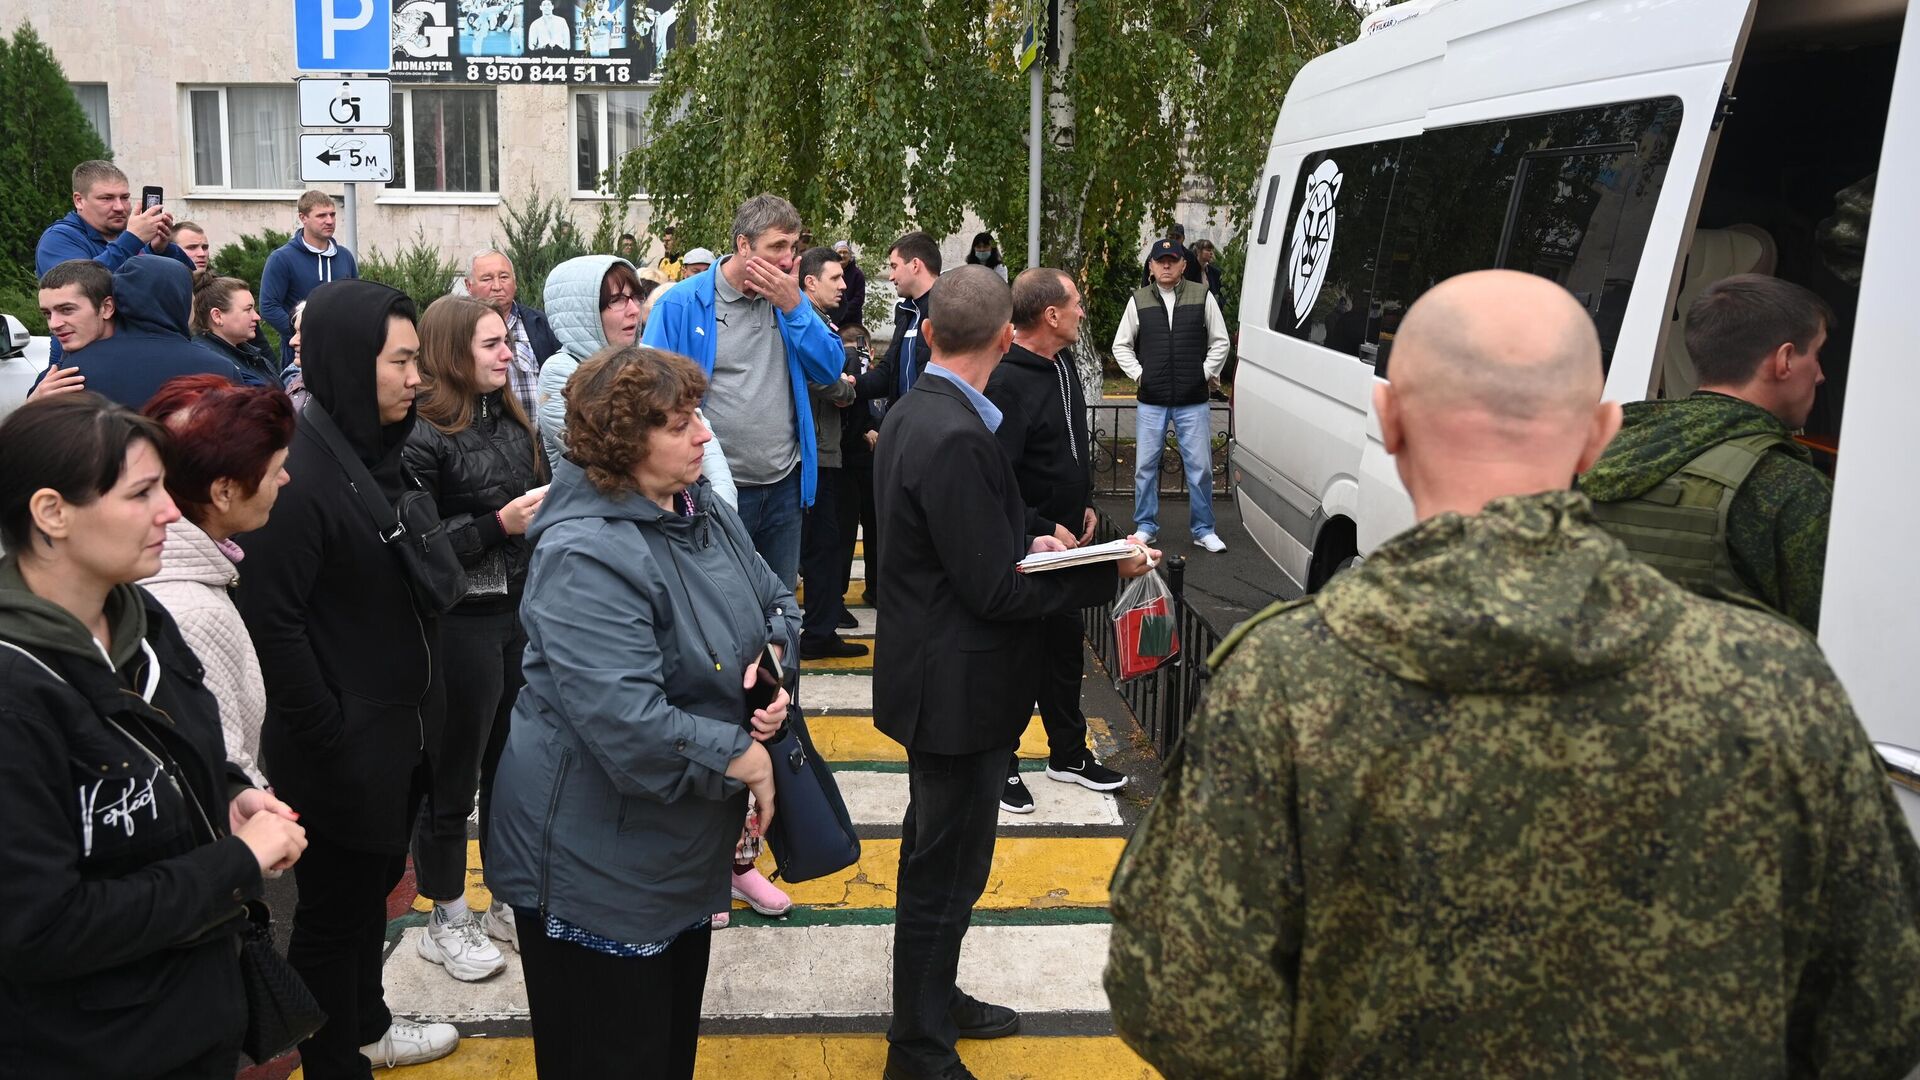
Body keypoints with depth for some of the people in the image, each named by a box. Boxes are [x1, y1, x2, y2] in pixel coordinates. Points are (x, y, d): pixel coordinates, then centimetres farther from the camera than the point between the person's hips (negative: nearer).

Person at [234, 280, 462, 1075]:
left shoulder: (381, 450, 5)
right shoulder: (299, 473, -22)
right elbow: (270, 624, -22)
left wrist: (418, 707, 11)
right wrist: (329, 737, -18)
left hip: (397, 729, 9)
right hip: (341, 745, -8)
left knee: (373, 888, 24)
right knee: (333, 910, 9)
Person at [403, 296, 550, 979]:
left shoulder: (511, 420, 8)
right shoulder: (422, 435, -15)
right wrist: (498, 524, -22)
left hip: (522, 614, 7)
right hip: (460, 626, -7)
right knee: (452, 779, 8)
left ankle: (511, 902, 33)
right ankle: (446, 922, 25)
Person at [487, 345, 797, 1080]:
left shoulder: (701, 510, 2)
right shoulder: (585, 555, -27)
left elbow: (774, 601, 14)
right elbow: (628, 726, -34)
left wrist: (773, 655, -9)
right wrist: (741, 757, -21)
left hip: (684, 848, 9)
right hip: (597, 863, -8)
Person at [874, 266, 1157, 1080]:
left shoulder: (911, 415, 5)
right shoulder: (957, 438, -26)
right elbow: (994, 591, -23)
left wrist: (1027, 544, 5)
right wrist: (1110, 571, -16)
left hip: (931, 675, 10)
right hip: (959, 688, -10)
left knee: (936, 854, 24)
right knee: (949, 869, 4)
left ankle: (931, 1004, 43)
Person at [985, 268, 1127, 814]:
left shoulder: (1062, 365, 7)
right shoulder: (1004, 382, -24)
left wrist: (1084, 505, 14)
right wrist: (1044, 530, -25)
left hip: (1065, 540, 9)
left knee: (1065, 651, 20)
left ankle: (1069, 754, 36)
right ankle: (1002, 766, 22)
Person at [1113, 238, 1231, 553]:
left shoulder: (1202, 297, 2)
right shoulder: (1139, 301, 5)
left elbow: (1221, 342, 7)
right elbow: (1121, 345, 12)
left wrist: (1206, 373, 0)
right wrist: (1138, 373, 3)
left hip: (1193, 402, -1)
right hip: (1151, 402, 1)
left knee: (1200, 467, 1)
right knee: (1145, 466, 6)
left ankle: (1203, 530, 12)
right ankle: (1145, 526, 19)